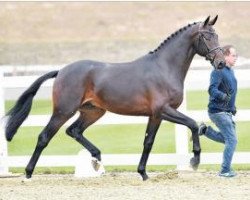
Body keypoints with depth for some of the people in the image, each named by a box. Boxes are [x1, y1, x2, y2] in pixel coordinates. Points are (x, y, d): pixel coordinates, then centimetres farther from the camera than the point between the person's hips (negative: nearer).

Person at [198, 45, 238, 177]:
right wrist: (223, 96, -46)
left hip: (226, 112, 9)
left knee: (228, 139, 16)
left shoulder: (230, 71, 13)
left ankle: (205, 130, 19)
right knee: (232, 140, -9)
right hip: (218, 111, -9)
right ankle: (225, 171, -3)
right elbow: (212, 89, -29)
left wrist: (232, 107, 26)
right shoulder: (218, 71, -17)